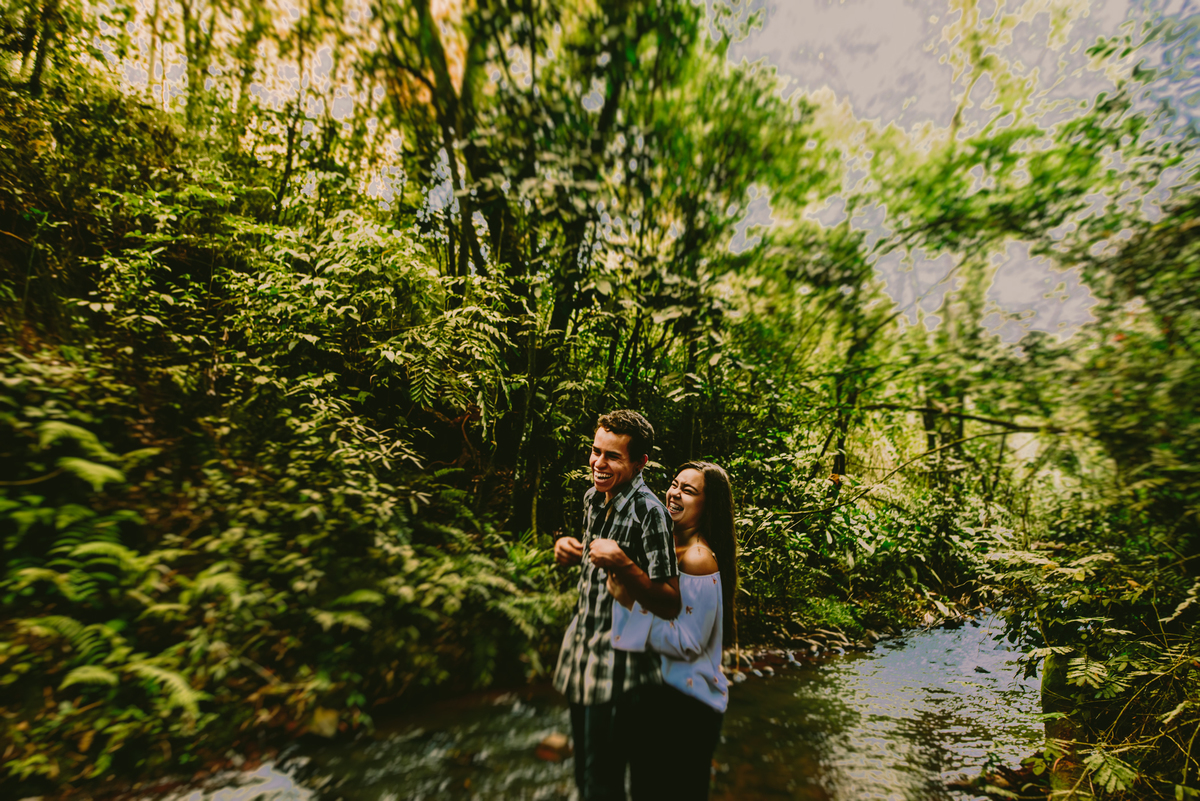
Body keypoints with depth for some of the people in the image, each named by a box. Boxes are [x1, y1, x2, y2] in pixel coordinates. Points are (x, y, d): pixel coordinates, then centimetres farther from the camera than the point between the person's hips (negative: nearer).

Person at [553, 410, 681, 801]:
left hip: (620, 671, -8)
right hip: (582, 658, 8)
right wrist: (570, 551, 0)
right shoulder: (593, 497, 2)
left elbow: (669, 606, -22)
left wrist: (623, 565, -35)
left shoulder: (648, 511, -22)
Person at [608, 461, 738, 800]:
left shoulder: (699, 559, -26)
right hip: (665, 687, 8)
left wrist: (632, 603, -30)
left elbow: (688, 643, -26)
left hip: (688, 705, -8)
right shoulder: (667, 544, 0)